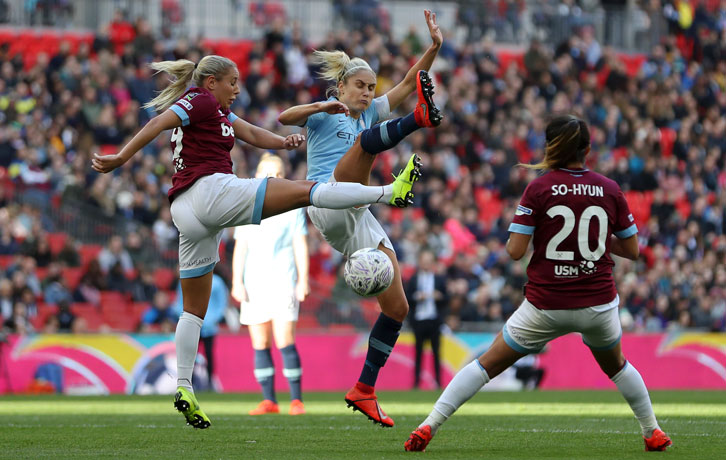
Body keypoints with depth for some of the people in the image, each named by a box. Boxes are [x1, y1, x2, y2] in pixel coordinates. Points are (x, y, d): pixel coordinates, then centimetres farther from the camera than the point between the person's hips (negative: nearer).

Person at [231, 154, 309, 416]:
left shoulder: (293, 207, 6)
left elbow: (300, 246, 4)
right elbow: (240, 247, 10)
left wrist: (303, 281, -4)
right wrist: (237, 282, 1)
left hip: (283, 283, -3)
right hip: (254, 285, 3)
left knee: (284, 341, -12)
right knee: (260, 343, 1)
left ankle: (296, 399, -8)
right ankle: (269, 400, 6)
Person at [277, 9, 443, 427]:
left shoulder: (370, 112, 26)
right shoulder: (325, 114, 9)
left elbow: (407, 84, 17)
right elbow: (284, 118, -11)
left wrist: (434, 48, 4)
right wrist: (322, 106, -26)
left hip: (358, 222, 7)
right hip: (327, 202, -7)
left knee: (397, 306, 0)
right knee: (368, 139, -28)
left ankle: (365, 390, 5)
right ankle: (421, 118, -59)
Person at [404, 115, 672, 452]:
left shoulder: (538, 189, -9)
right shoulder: (609, 190, -1)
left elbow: (515, 250, -12)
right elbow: (632, 250, 6)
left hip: (546, 307, -2)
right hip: (598, 304, 2)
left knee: (487, 365, 9)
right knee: (616, 365, 32)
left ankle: (428, 427, 1)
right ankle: (653, 434, 37)